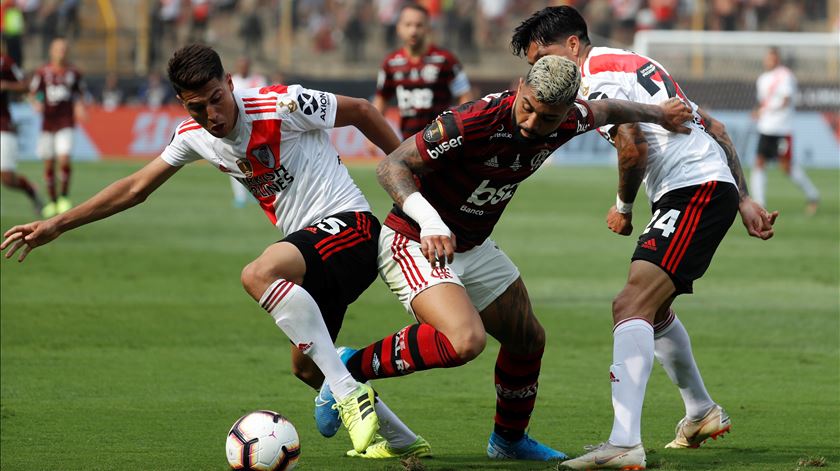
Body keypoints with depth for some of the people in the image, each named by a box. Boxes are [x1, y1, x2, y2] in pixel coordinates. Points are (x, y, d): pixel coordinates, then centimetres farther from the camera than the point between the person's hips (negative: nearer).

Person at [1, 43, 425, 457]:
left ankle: (350, 394, -34)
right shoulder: (193, 136, 5)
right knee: (306, 368, 12)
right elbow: (137, 187, 15)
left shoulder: (283, 105, -16)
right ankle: (401, 438, 28)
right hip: (311, 248, 9)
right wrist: (57, 225, 12)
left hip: (350, 224, -9)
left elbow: (361, 111, -4)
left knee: (258, 274, -33)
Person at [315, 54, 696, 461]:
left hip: (473, 247, 8)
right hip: (414, 243, -8)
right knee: (465, 341, -31)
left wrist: (657, 114, 31)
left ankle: (509, 440, 44)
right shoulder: (472, 123, -32)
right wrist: (428, 219, -45)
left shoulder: (567, 122, -10)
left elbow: (605, 109, 14)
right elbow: (392, 165, -29)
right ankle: (354, 367, -14)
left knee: (529, 340, 19)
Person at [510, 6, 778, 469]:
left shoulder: (597, 76, -6)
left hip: (694, 192, -10)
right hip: (717, 186, 10)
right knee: (650, 309, 28)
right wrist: (743, 201, 22)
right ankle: (702, 413, 45)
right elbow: (713, 127, 24)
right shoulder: (635, 64, 24)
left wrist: (623, 207, 0)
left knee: (631, 307, -22)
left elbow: (632, 150, -19)